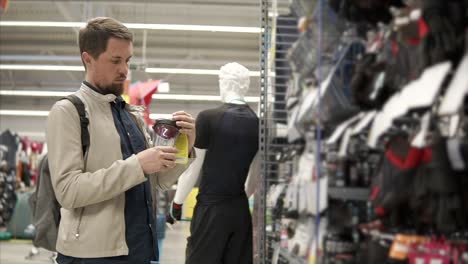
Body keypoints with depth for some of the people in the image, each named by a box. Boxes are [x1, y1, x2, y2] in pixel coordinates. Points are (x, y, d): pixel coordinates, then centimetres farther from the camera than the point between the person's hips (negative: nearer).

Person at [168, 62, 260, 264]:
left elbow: (192, 167, -6)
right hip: (241, 210, 5)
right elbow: (256, 174, 12)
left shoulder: (208, 118, -10)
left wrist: (177, 203, 6)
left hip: (211, 208, -5)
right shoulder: (258, 124, 3)